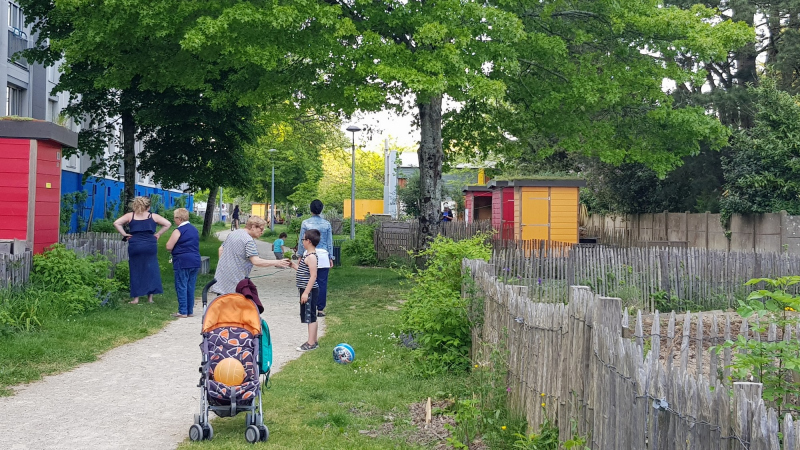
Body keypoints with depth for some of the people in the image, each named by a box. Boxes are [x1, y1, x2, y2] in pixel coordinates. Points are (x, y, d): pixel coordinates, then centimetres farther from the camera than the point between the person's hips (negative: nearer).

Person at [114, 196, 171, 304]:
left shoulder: (130, 216, 5)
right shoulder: (153, 216, 5)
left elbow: (116, 223, -3)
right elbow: (168, 224, 3)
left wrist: (124, 234, 1)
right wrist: (158, 234, 5)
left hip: (135, 246, 0)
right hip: (150, 246, 0)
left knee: (136, 271, 7)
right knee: (150, 270, 6)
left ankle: (136, 297, 7)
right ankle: (150, 297, 5)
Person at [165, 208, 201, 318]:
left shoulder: (178, 231, -10)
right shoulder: (195, 229, 13)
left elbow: (169, 247, -12)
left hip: (182, 262, -7)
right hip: (195, 261, 7)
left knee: (181, 287, -1)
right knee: (191, 287, 11)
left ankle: (183, 311, -1)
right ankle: (190, 311, 15)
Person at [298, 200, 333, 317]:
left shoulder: (305, 223, 0)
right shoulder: (327, 224, 4)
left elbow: (301, 240, 2)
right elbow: (330, 242, 8)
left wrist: (300, 256, 9)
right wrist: (331, 257, 14)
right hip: (323, 255, 1)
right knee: (322, 283, 4)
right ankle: (320, 309, 6)